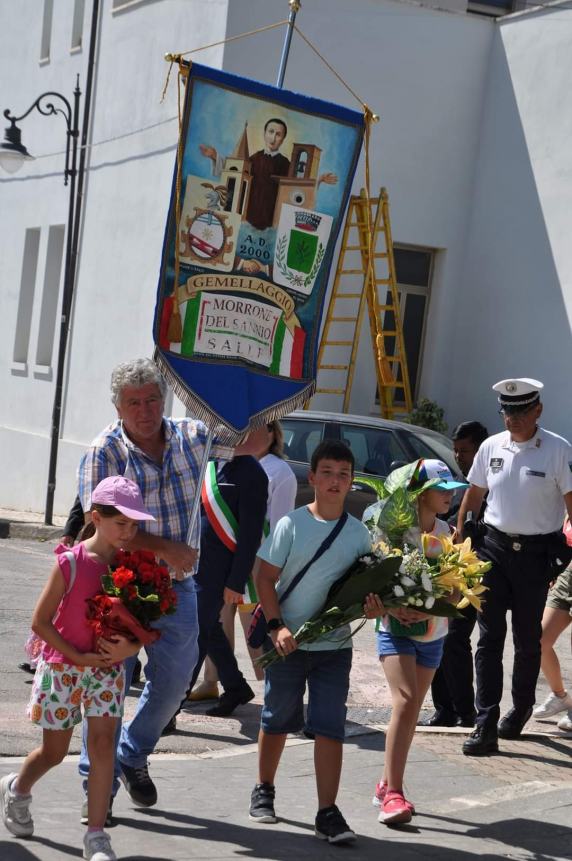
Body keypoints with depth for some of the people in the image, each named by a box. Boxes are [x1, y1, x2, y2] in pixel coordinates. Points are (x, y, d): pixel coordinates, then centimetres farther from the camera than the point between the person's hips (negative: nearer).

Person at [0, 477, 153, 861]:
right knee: (54, 752, 9)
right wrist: (79, 657, -16)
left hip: (108, 669, 3)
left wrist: (129, 647, -16)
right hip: (62, 666, -3)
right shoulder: (70, 563, -15)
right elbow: (41, 621, -12)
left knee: (103, 743, -7)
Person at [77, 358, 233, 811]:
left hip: (178, 588, 5)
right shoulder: (104, 453, -12)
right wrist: (166, 549, -20)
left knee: (174, 682, 14)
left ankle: (133, 757, 37)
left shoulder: (190, 437, 1)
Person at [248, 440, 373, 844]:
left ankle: (328, 812, 0)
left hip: (334, 646, 2)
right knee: (277, 720, 13)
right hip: (288, 642, -1)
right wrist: (277, 626, -14)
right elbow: (265, 577, -5)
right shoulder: (292, 524, -6)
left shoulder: (359, 533, 2)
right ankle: (264, 792, 32)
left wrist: (372, 606, -13)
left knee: (330, 728, -3)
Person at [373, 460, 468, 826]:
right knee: (406, 701, -19)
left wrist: (427, 610, -18)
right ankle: (393, 794, -19)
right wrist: (391, 606, -27)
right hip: (396, 630, -5)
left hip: (432, 633, 5)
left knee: (412, 709, 11)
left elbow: (453, 593, 0)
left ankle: (387, 784, 24)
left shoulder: (447, 534, 2)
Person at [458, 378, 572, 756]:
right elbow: (474, 495, 15)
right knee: (489, 637, -3)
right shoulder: (491, 447, 4)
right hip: (494, 546, 3)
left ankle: (521, 708, 33)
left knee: (528, 639, 11)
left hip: (536, 552, -3)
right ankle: (486, 726, -5)